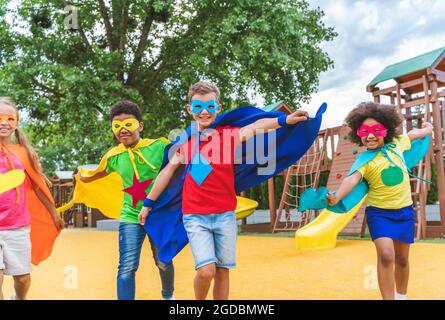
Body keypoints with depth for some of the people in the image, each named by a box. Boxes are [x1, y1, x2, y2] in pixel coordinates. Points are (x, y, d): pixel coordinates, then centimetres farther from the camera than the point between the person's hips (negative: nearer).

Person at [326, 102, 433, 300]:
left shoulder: (396, 144, -4)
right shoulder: (365, 161, -18)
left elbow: (412, 134, 18)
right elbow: (352, 179, -36)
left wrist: (427, 129, 38)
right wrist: (338, 196, -55)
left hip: (404, 210, 4)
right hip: (379, 211, -4)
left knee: (402, 258, 14)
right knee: (386, 255, -22)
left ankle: (401, 296, 35)